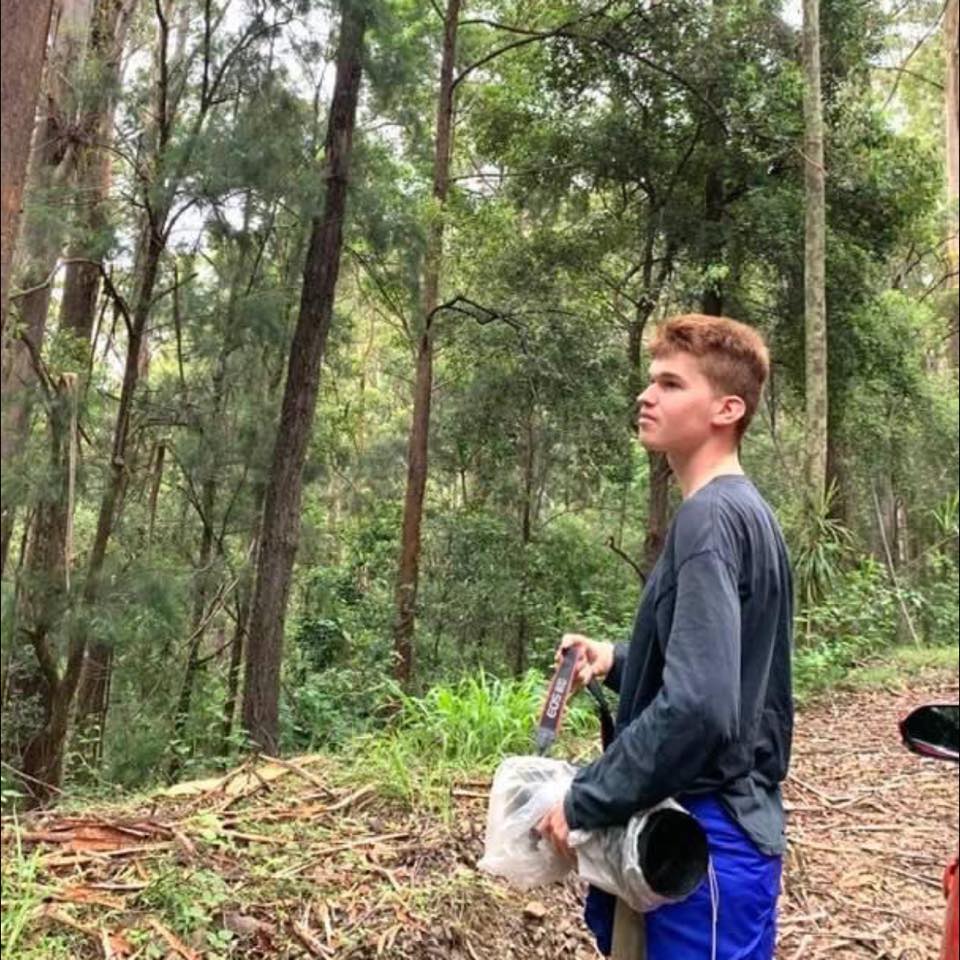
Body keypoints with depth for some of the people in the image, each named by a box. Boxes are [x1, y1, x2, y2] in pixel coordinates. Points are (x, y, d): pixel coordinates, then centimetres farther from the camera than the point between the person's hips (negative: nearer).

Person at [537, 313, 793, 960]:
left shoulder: (710, 517, -21)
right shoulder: (743, 512, 9)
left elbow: (698, 706, -29)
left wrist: (584, 803, -18)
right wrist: (617, 660, 5)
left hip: (706, 838, -9)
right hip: (724, 822, 9)